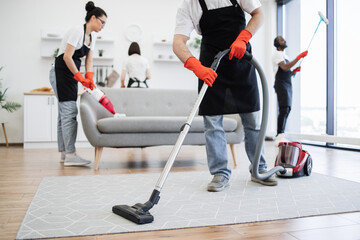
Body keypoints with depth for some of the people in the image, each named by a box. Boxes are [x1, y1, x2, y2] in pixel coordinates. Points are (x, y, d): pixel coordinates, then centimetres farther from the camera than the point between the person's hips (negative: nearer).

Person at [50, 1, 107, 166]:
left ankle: (64, 153, 14)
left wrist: (89, 79, -6)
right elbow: (67, 56, -21)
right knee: (69, 111, -14)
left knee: (65, 113, 9)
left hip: (70, 74, 9)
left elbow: (89, 60, 9)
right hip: (61, 73, -9)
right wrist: (80, 77, -21)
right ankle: (70, 155, -13)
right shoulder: (77, 31, -15)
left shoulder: (91, 36, 12)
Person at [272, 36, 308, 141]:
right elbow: (285, 67, -20)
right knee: (284, 108, -21)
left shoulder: (284, 55, 25)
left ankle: (280, 136, 9)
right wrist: (298, 57, -19)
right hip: (281, 84, -10)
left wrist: (294, 71, 8)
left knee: (287, 109, 6)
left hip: (288, 85, 10)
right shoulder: (277, 54, -4)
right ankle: (279, 136, -27)